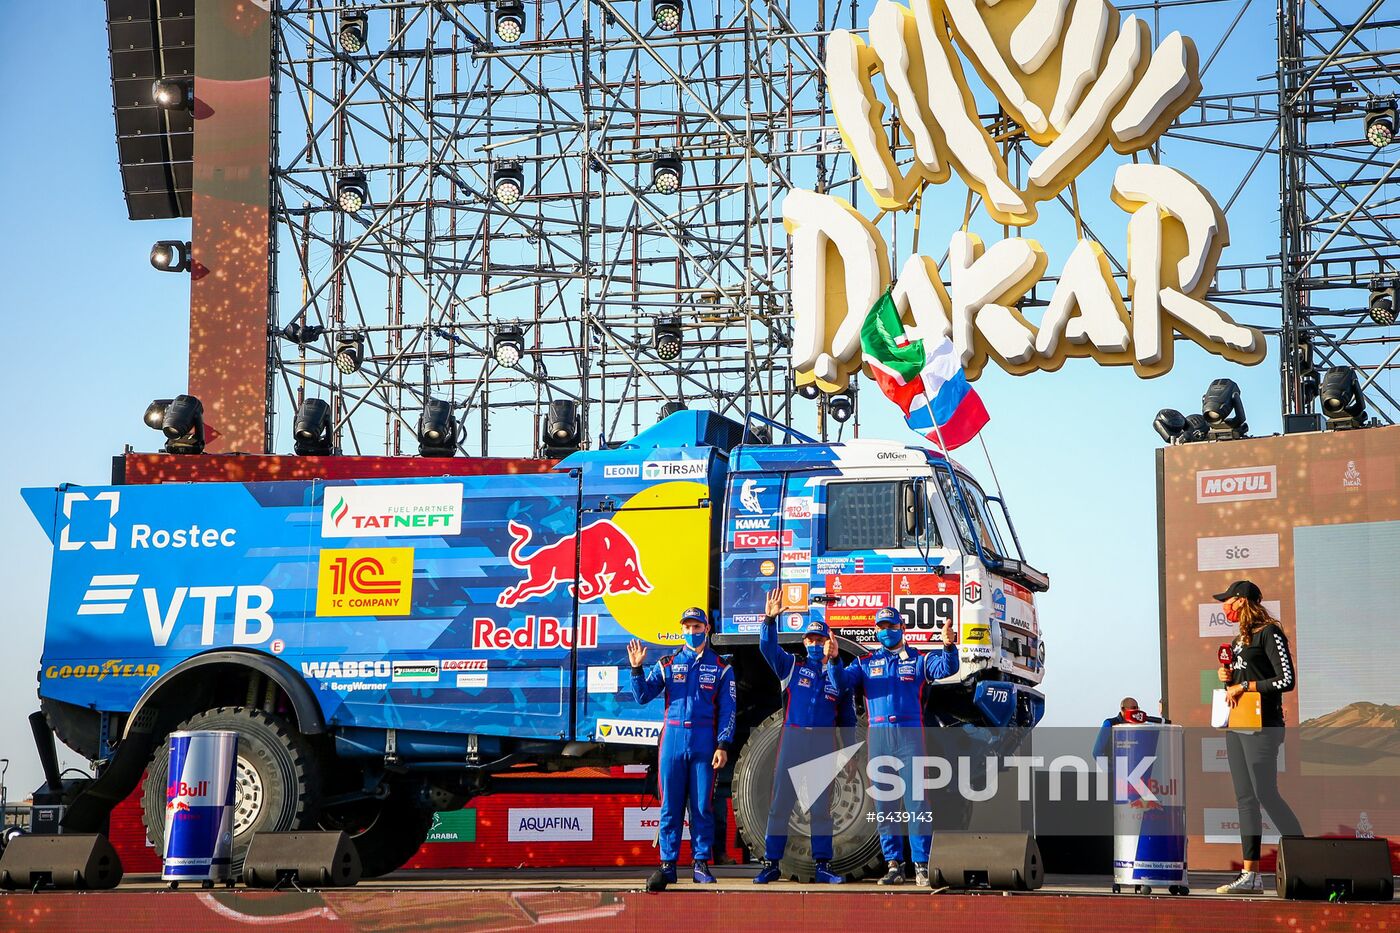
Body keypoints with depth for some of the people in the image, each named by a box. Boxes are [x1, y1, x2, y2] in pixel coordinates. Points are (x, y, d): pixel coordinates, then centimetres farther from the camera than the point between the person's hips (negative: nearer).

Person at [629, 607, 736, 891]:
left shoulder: (721, 667, 8)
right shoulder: (667, 664, 12)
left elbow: (727, 710, 3)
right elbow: (643, 696, 5)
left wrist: (723, 746, -6)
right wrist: (637, 668, -10)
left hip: (704, 742, -1)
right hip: (673, 739, 1)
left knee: (702, 805, -1)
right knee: (670, 805, 1)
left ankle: (701, 864, 4)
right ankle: (668, 864, 3)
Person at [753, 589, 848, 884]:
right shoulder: (792, 666, 9)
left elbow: (847, 717, 15)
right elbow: (767, 647, -6)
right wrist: (770, 619, -22)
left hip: (825, 744, 1)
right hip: (793, 739, -1)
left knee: (821, 807, 4)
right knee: (780, 804, -2)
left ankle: (822, 865, 7)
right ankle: (771, 864, 0)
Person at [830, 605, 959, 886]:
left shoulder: (919, 659, 10)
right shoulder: (866, 663, 15)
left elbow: (947, 668, -7)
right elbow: (842, 681, 1)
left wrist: (948, 647, -28)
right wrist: (833, 661, -18)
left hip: (910, 733, -2)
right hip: (878, 736, 2)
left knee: (916, 800, -7)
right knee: (884, 803, 3)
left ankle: (922, 865, -7)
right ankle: (893, 865, 8)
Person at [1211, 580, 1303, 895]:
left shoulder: (1269, 633, -8)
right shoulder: (1239, 640, 18)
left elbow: (1287, 680, -15)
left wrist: (1244, 686, -14)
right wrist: (1228, 678, 6)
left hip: (1261, 726, -9)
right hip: (1237, 726, 9)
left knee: (1266, 795, -12)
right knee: (1245, 799, 5)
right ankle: (1251, 876, 5)